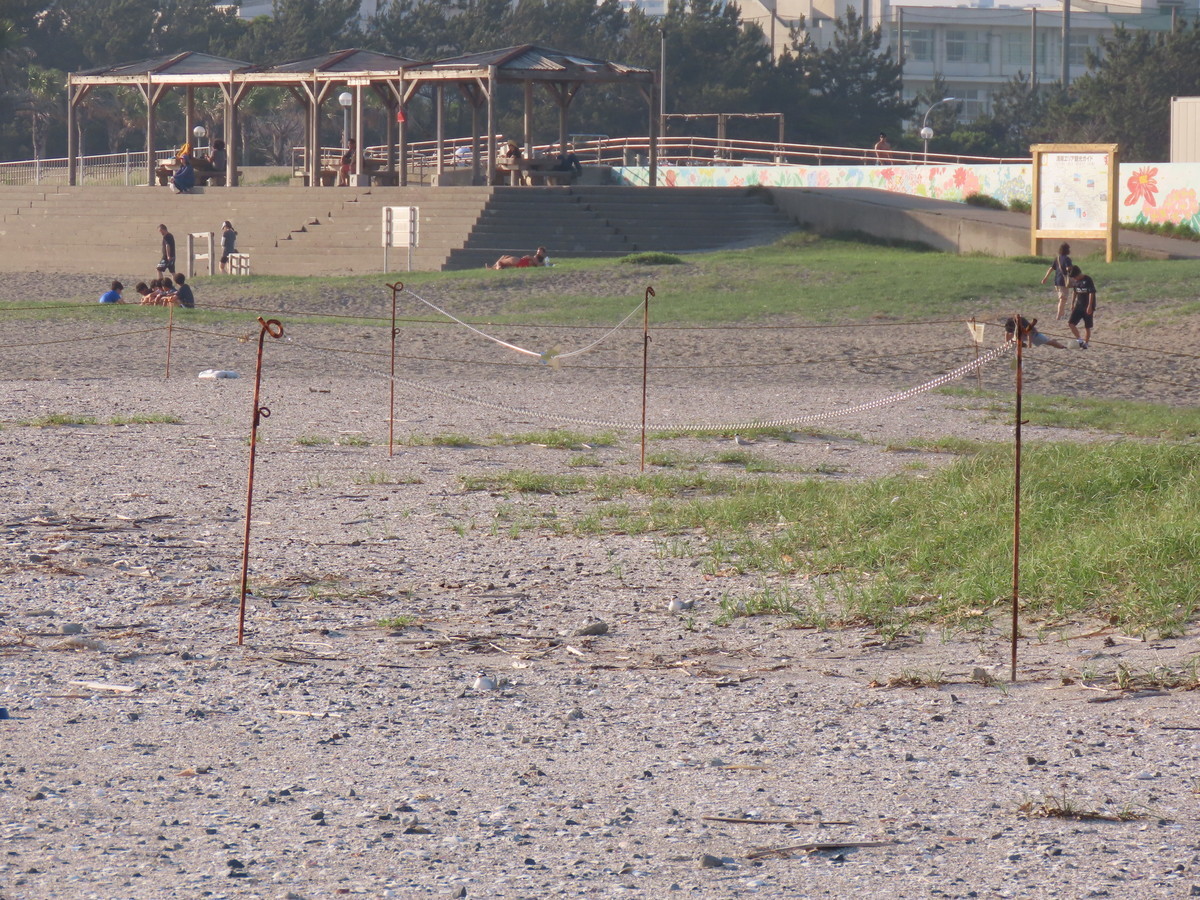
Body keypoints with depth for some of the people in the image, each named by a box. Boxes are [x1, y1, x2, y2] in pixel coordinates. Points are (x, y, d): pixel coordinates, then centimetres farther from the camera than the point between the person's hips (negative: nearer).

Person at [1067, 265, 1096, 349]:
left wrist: (1090, 306, -19)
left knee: (1087, 327, 2)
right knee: (1070, 323, -6)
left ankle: (1085, 344, 13)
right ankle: (1079, 340, 3)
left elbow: (1091, 293, -16)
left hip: (1087, 307, -6)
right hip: (1079, 306, 6)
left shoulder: (1087, 280, -14)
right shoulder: (1075, 281, 5)